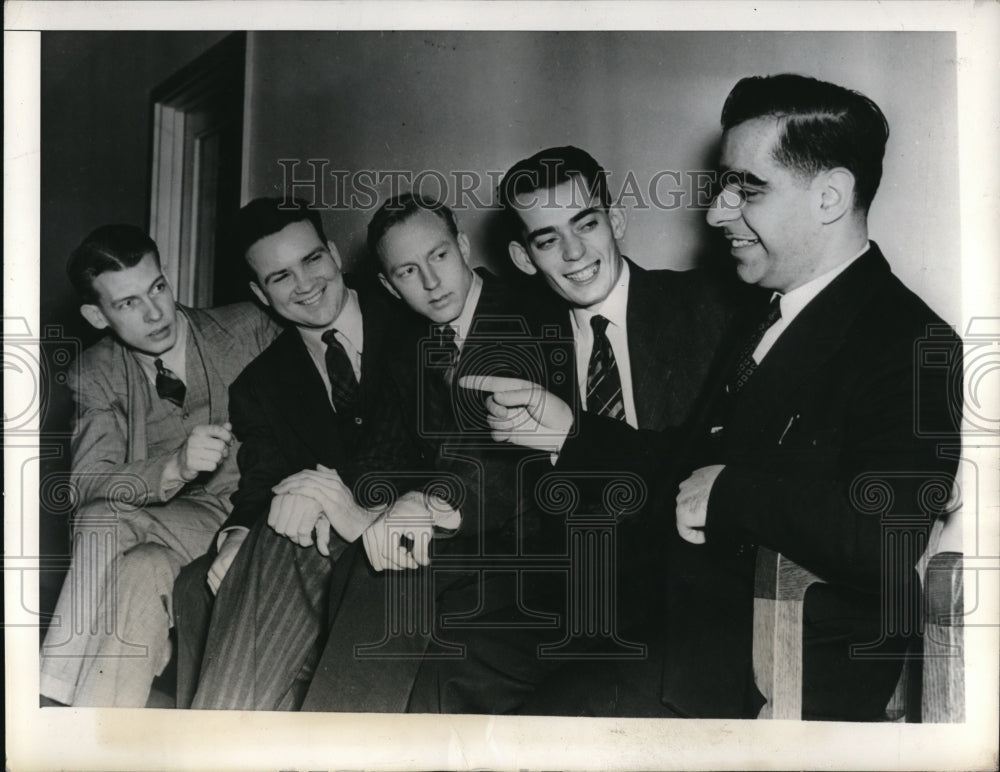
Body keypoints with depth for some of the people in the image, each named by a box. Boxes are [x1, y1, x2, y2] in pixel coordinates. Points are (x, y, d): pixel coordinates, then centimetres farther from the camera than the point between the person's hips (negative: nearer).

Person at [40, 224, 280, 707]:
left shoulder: (248, 330, -4)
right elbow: (87, 481, -12)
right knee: (99, 520, -28)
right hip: (164, 514, 2)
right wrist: (176, 467, -30)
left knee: (143, 570, -27)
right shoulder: (96, 376, 0)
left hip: (252, 512, -2)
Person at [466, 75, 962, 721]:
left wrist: (727, 494, -19)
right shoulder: (757, 327, 13)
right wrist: (570, 431, 6)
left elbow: (885, 537, -30)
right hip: (685, 628, 8)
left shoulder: (910, 346, -17)